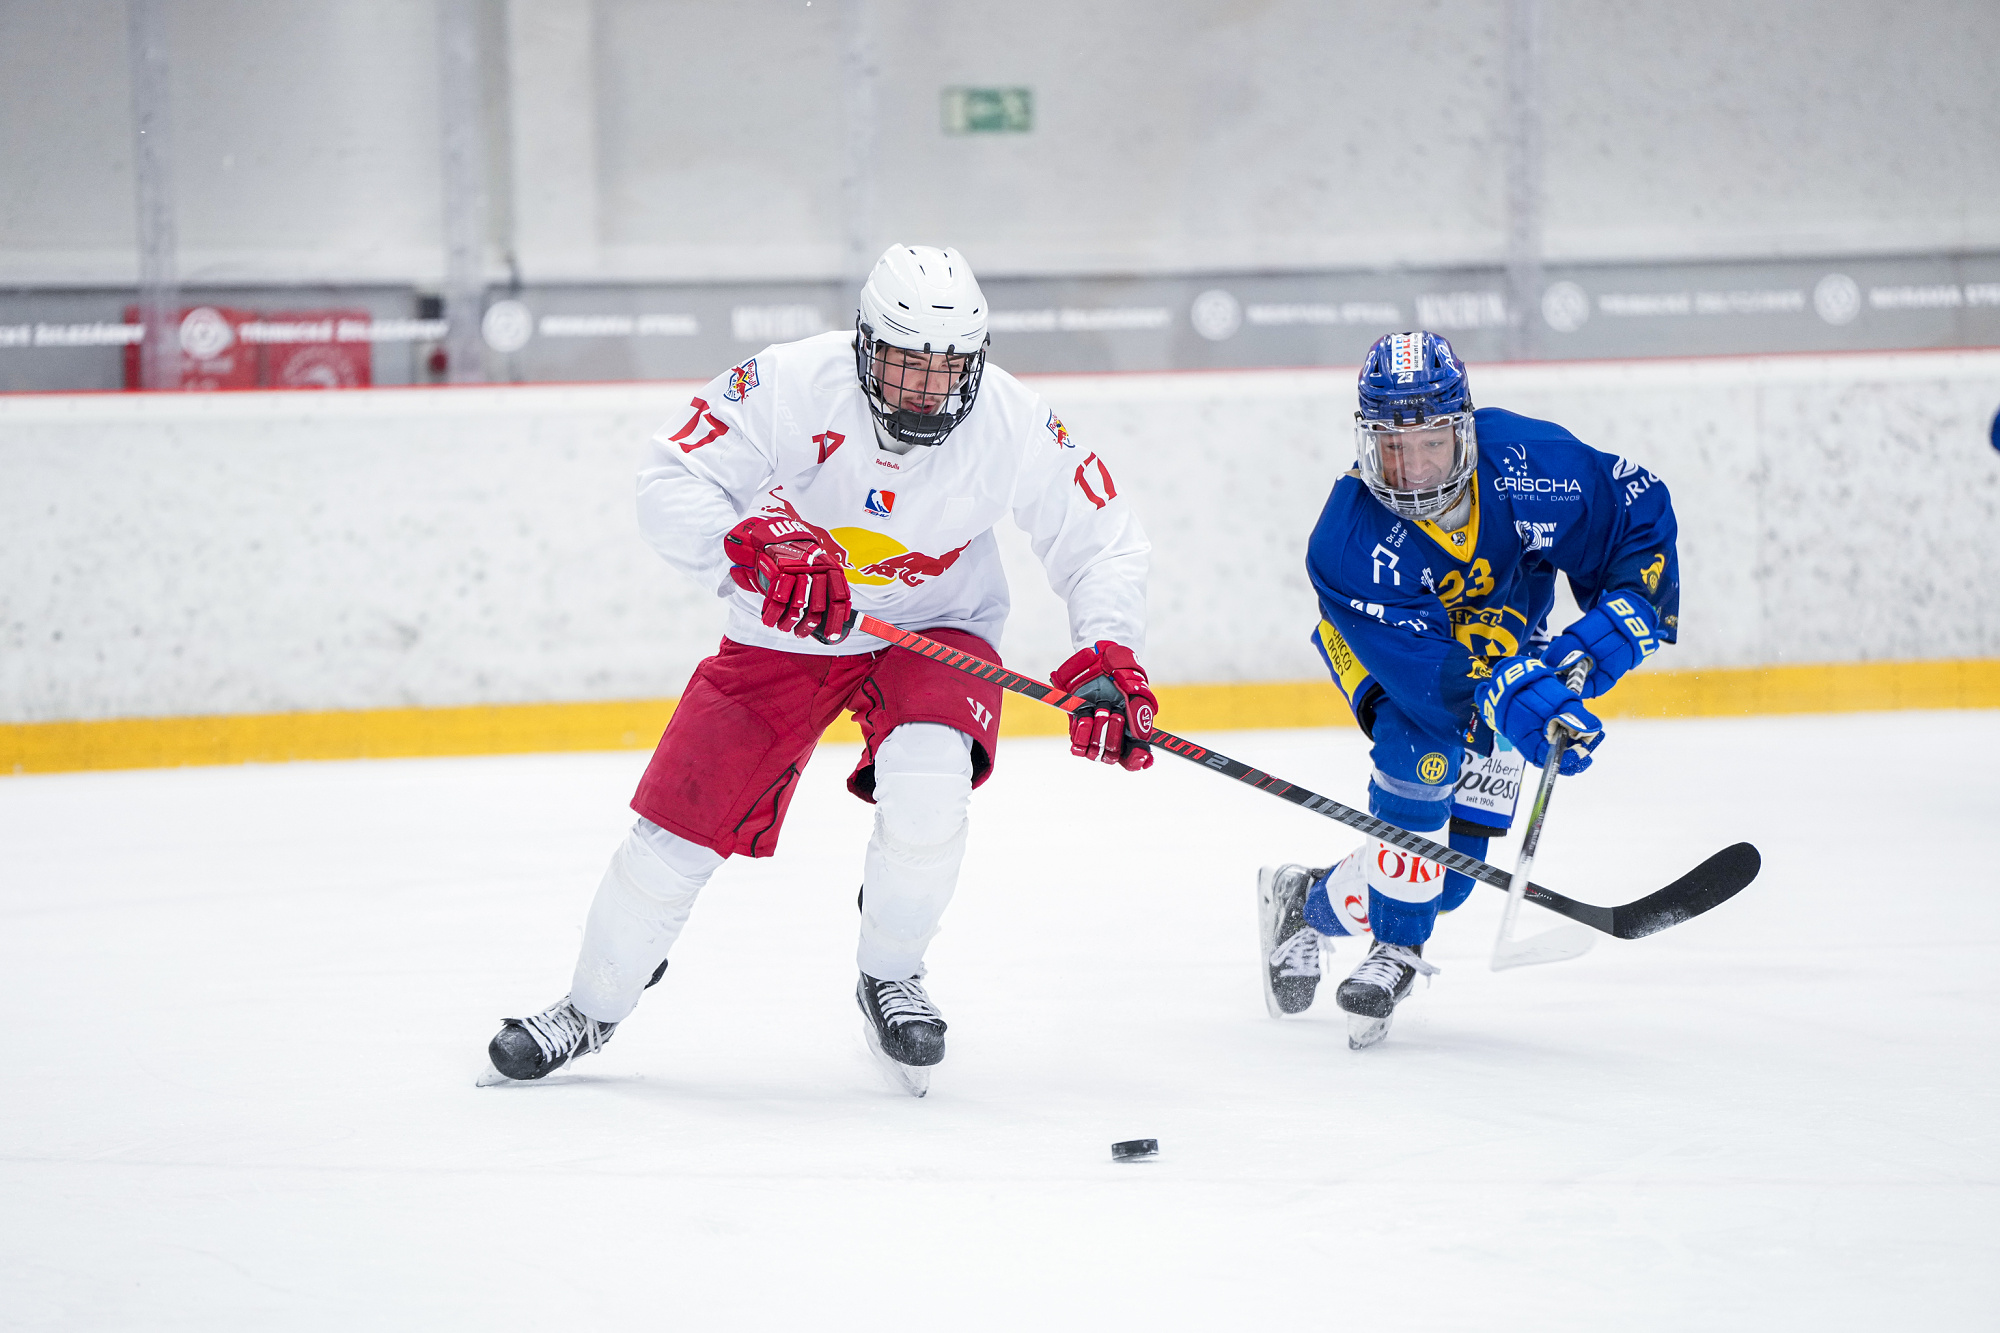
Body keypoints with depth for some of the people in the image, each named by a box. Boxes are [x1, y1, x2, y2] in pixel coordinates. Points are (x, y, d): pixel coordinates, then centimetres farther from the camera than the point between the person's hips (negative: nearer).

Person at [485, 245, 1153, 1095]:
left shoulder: (1014, 426, -21)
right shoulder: (790, 386, -25)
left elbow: (1101, 544, -10)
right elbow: (673, 484, -23)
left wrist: (1109, 655, -26)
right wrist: (756, 548, -40)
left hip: (933, 631, 0)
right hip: (784, 634, 0)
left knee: (926, 785, -31)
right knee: (677, 829, -2)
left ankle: (889, 979, -3)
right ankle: (592, 1009, 26)